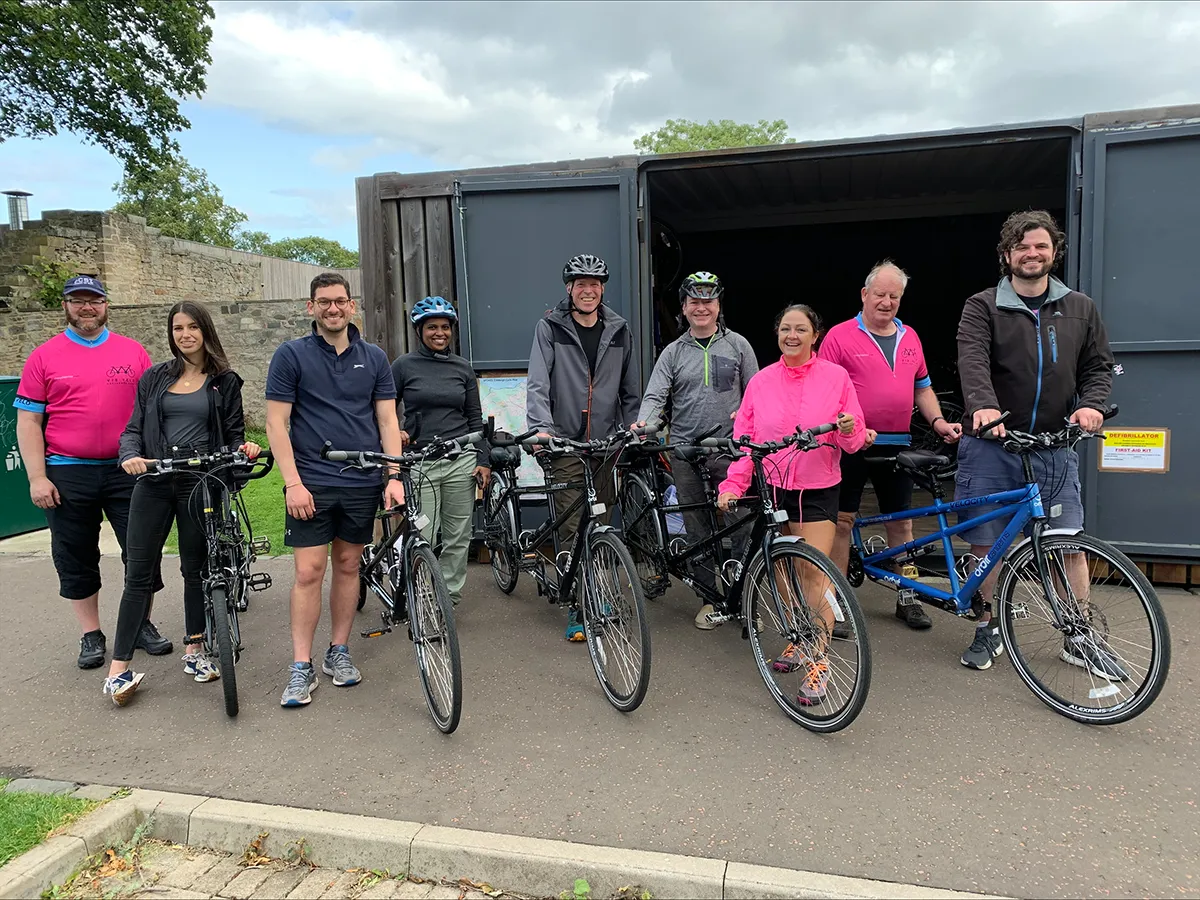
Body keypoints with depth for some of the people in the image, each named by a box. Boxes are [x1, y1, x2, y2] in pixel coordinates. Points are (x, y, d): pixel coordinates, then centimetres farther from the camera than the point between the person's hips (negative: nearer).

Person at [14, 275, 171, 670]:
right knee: (76, 561, 9)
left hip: (127, 470, 0)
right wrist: (37, 477, -5)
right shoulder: (44, 357, 3)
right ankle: (91, 635, 23)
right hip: (67, 475, 0)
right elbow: (29, 421, 2)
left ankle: (142, 625, 21)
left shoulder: (134, 352, 5)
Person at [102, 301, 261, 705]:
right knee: (139, 573, 0)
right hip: (154, 481, 1)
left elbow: (234, 433, 7)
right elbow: (134, 428, 8)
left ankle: (194, 650, 24)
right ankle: (119, 668, 6)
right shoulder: (154, 377, 9)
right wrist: (130, 455, -12)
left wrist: (243, 448, -16)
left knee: (196, 569, 9)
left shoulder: (225, 382, 6)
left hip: (200, 483, -1)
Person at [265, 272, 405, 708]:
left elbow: (387, 421, 6)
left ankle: (339, 653, 24)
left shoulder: (374, 358, 7)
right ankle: (301, 668, 7)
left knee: (348, 565, 11)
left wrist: (394, 476, -4)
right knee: (309, 572, -3)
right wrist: (293, 483, -12)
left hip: (362, 483, 3)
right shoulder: (291, 355, -1)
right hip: (311, 483, -3)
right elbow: (277, 423, -4)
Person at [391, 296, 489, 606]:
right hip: (420, 462, -2)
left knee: (458, 537, 6)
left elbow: (475, 418, 11)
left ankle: (450, 595, 20)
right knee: (424, 539, -5)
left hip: (461, 461, 2)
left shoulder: (462, 367, 10)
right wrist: (394, 432, -13)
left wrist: (483, 461, 4)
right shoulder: (403, 366, 4)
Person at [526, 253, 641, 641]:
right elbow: (537, 383, -9)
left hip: (605, 443, 4)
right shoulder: (550, 327, 0)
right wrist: (541, 427, -24)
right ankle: (577, 608, 2)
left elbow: (630, 390, 17)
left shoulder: (619, 331, 11)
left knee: (600, 524, 10)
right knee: (572, 527, -6)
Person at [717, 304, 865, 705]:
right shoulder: (761, 381, 6)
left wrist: (848, 430, -20)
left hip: (817, 491, -3)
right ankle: (797, 641, 29)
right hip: (772, 489, 3)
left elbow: (853, 441, 3)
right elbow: (744, 439, 5)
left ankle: (818, 661, -4)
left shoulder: (835, 377, 1)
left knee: (814, 573, -11)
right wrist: (732, 484, -6)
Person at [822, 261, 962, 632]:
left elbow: (922, 387, 20)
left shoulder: (910, 337, 13)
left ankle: (907, 597, 26)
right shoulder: (840, 336, -5)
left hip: (897, 445, 5)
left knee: (901, 521, 12)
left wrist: (938, 421, 4)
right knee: (842, 520, -2)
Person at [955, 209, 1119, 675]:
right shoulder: (982, 307, -1)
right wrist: (983, 406, -36)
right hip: (991, 444, -2)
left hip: (1054, 446, 2)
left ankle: (1079, 639, 19)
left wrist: (1091, 405, -10)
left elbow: (1099, 367, 12)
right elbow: (973, 362, -17)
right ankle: (987, 629, 22)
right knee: (984, 542, 4)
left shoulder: (1080, 309, 11)